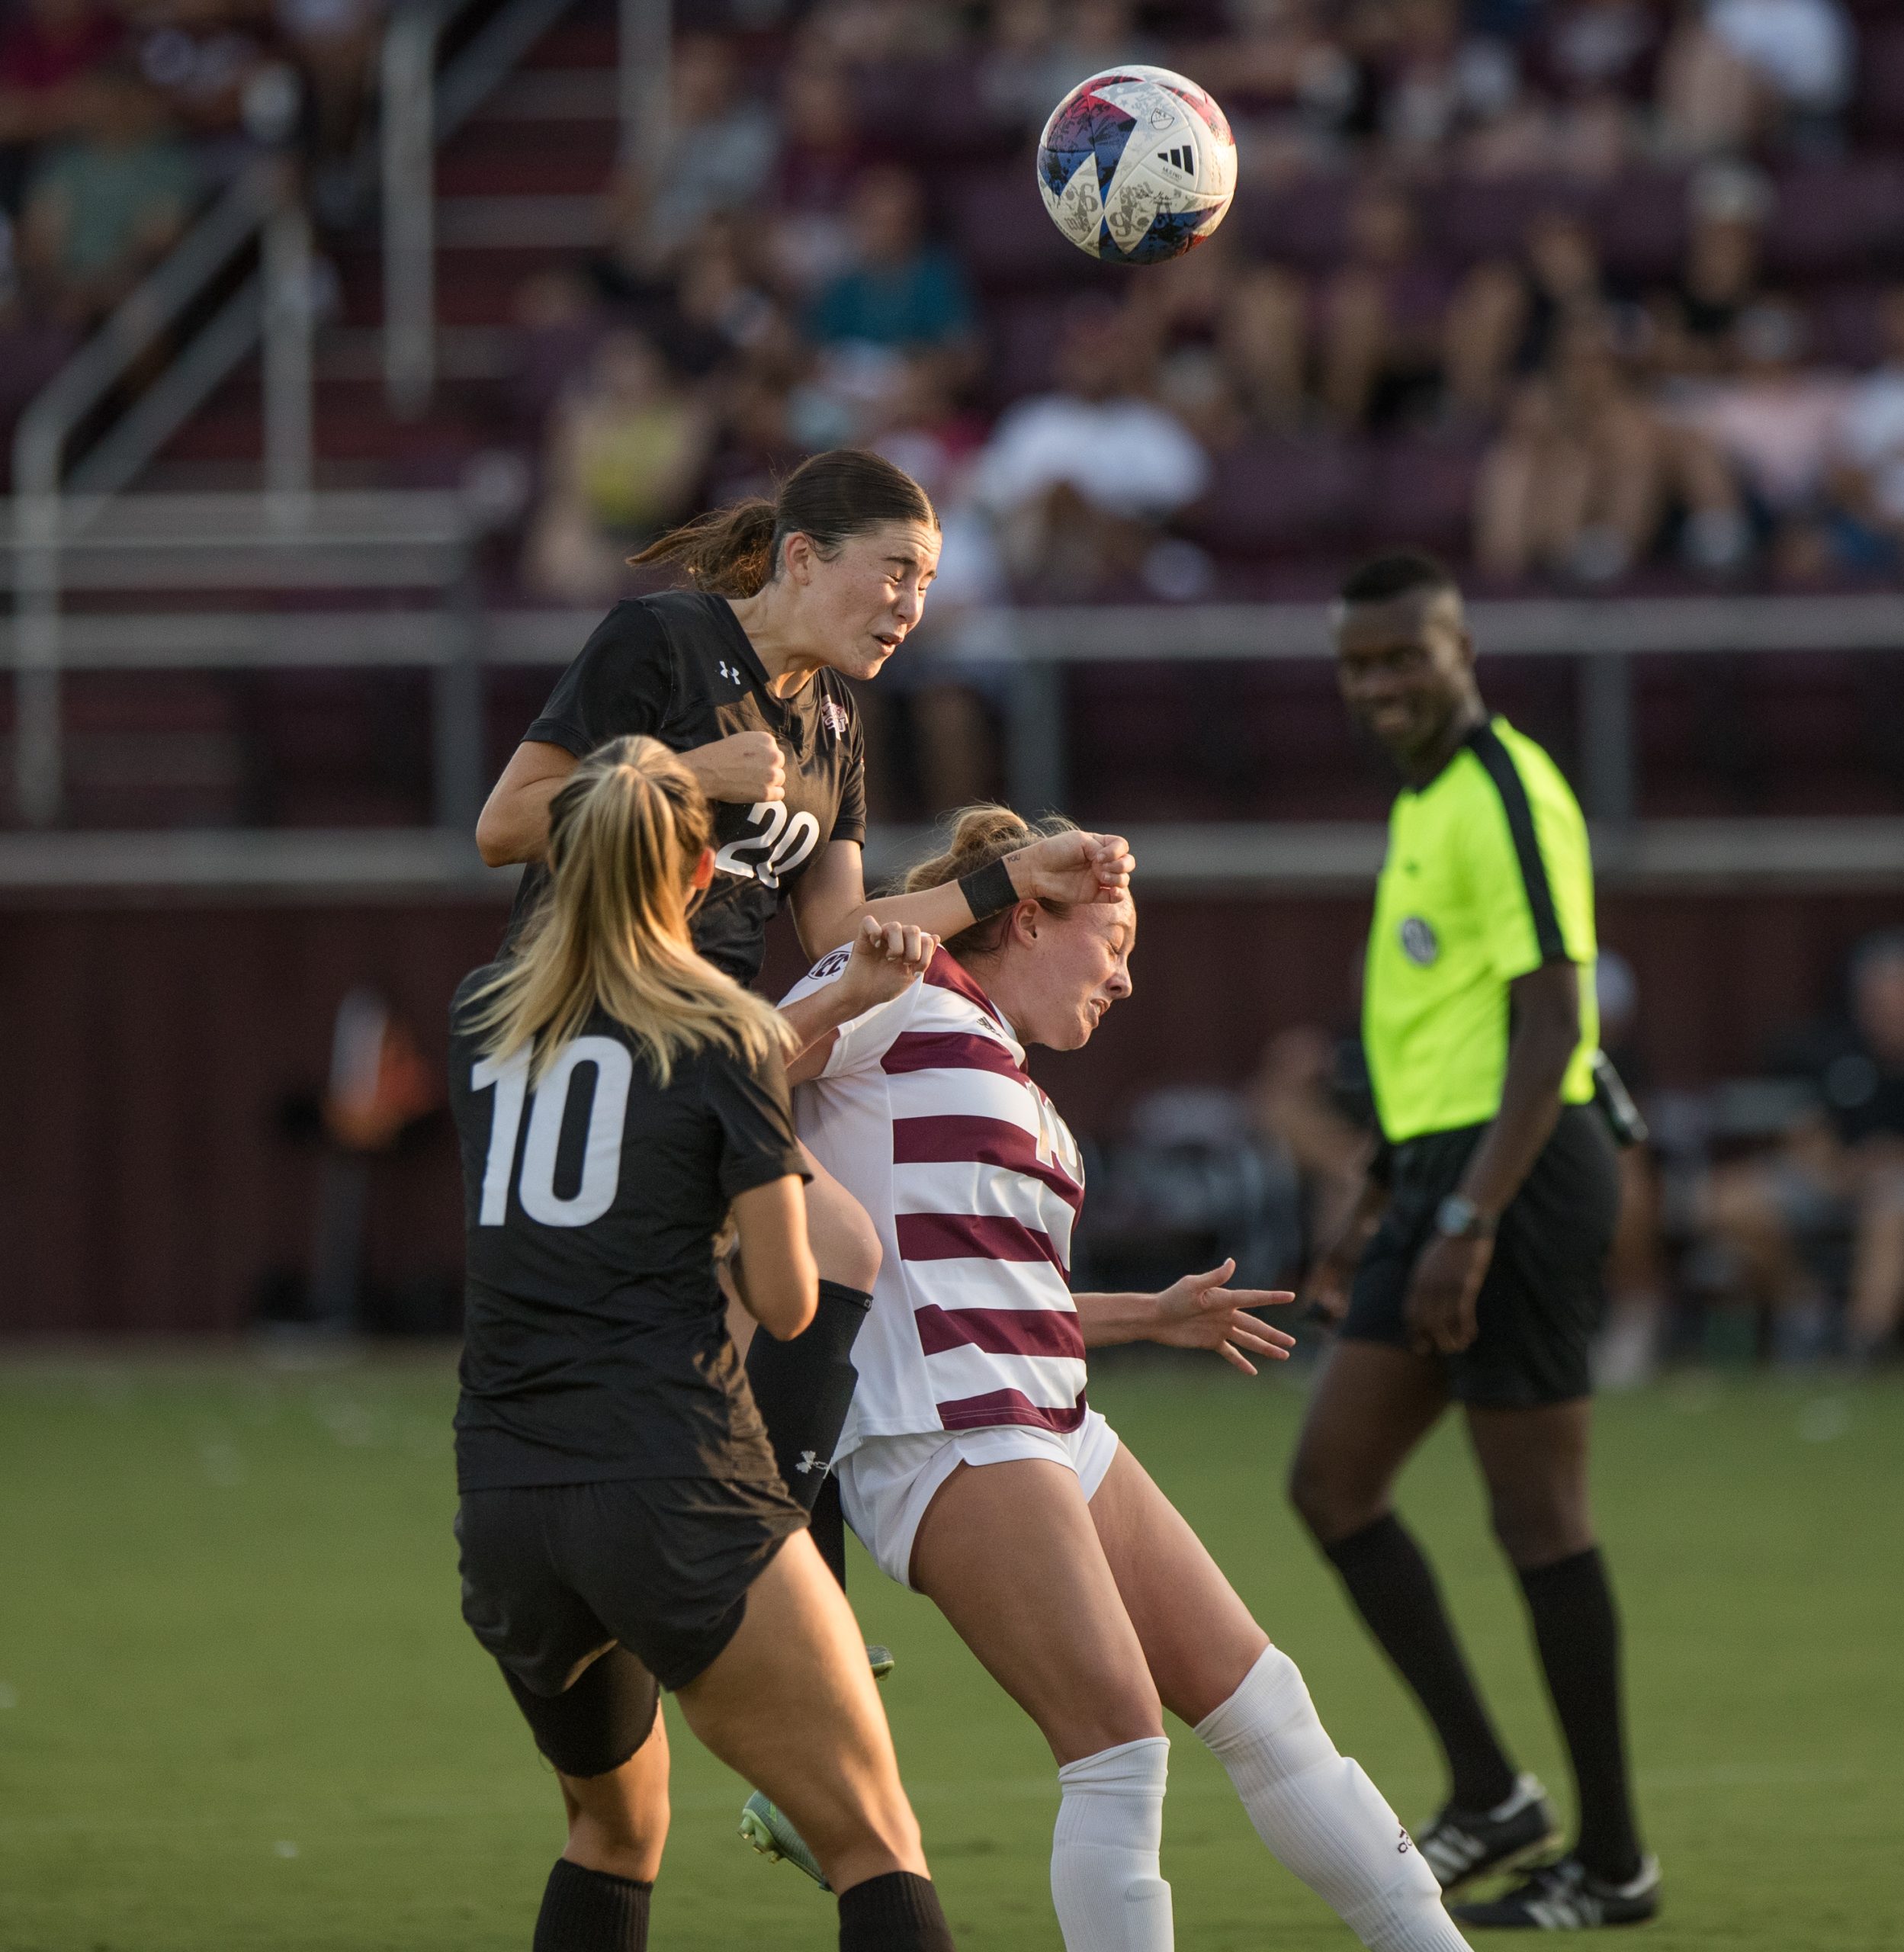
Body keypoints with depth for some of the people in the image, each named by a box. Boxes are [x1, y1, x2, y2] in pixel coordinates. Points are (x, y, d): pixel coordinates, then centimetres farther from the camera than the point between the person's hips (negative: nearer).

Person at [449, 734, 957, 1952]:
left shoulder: (481, 1017, 13)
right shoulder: (730, 1037, -1)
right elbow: (788, 1301, 0)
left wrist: (836, 1003, 24)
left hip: (503, 1508, 5)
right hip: (675, 1484, -5)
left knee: (615, 1826, 27)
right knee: (877, 1846, -5)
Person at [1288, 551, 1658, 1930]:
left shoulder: (1508, 796, -14)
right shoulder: (1425, 800, 16)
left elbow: (1550, 1024, -20)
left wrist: (1469, 1221, -25)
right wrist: (1380, 1211, 25)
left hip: (1518, 1170, -10)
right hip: (1442, 1171, 10)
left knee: (1539, 1516, -5)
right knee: (1333, 1482, 7)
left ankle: (1613, 1860, 3)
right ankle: (1488, 1792, 12)